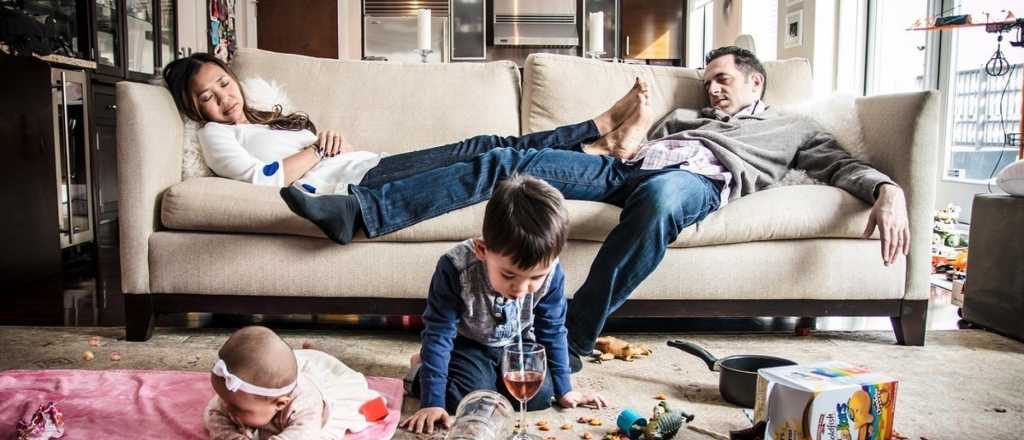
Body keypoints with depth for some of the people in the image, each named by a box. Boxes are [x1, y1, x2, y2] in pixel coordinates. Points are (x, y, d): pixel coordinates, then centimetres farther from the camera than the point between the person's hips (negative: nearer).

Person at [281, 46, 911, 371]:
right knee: (505, 161, -13)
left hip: (698, 179, -5)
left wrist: (889, 190, -6)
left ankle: (569, 345, -38)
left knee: (658, 199, -45)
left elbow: (846, 165, 15)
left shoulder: (795, 128, 30)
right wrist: (622, 141, 7)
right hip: (628, 165, 5)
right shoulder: (686, 114, 41)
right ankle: (358, 211, -18)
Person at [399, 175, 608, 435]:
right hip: (467, 345, -3)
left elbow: (552, 332, -8)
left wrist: (563, 389, -1)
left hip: (516, 345, 3)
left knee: (541, 395, -18)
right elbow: (438, 333, -27)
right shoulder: (455, 268, -35)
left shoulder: (550, 274, -25)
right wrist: (432, 402, -28)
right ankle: (422, 369, 4)